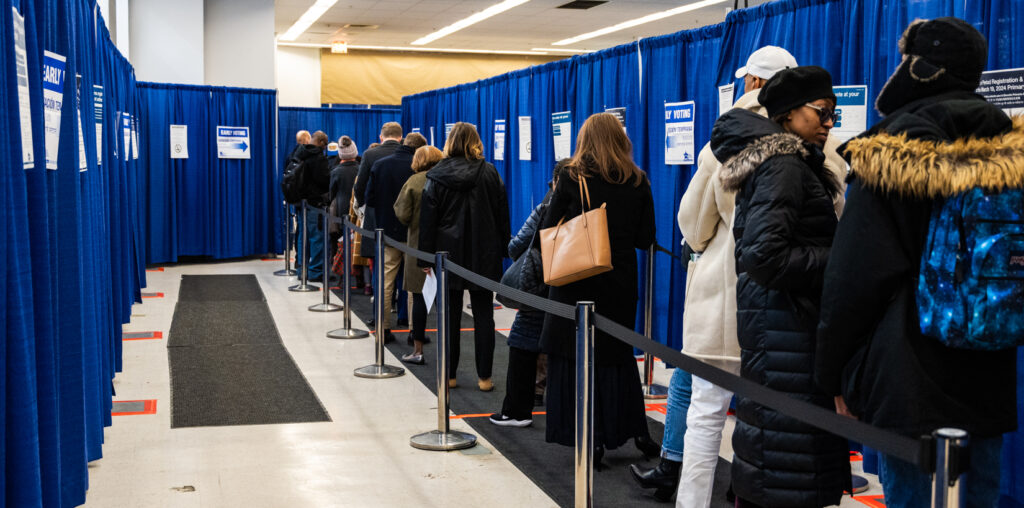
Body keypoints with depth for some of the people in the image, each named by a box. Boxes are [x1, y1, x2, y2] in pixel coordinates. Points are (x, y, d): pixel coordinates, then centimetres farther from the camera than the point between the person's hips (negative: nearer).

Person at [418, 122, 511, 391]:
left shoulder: (436, 177, -3)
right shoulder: (489, 173, -1)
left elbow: (427, 220, -1)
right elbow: (502, 214, 2)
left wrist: (425, 259, 3)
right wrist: (503, 249, 9)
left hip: (448, 254, 0)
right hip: (484, 255, 1)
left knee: (450, 316, 7)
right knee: (483, 316, 5)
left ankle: (449, 375, 12)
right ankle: (484, 377, 6)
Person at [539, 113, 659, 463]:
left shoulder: (572, 178, -7)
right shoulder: (638, 182, 1)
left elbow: (549, 230, -4)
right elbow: (645, 238, 4)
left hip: (577, 281, -3)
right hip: (620, 281, 3)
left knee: (576, 357, 4)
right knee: (619, 354, 18)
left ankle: (592, 439, 4)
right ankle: (637, 431, 20)